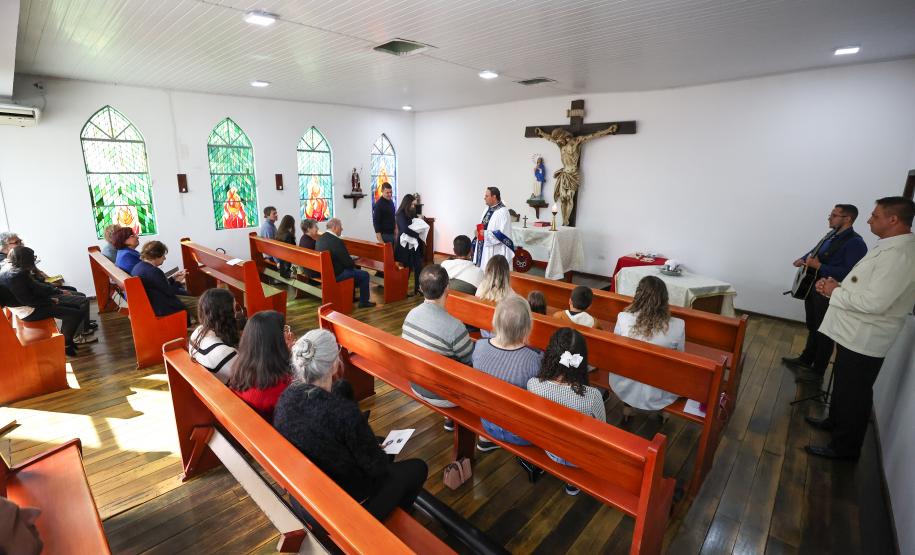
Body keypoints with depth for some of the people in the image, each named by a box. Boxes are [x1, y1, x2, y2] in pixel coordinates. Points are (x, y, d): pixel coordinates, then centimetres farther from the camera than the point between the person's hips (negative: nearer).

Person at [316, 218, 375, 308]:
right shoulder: (337, 241, -26)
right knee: (364, 274, 2)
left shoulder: (320, 238, 2)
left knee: (354, 269, 30)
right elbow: (348, 262, -21)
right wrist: (354, 264, 3)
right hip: (335, 274, -9)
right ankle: (364, 302, 13)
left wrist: (351, 263, 10)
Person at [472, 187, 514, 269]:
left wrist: (485, 234, -19)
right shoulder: (487, 209, 11)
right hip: (484, 247, 8)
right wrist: (478, 231, 2)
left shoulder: (503, 212, -14)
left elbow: (503, 233, -19)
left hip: (495, 251, -8)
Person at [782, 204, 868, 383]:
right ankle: (806, 359, 37)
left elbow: (850, 273, -27)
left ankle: (817, 372, 15)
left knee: (824, 333, 3)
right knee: (812, 327, 21)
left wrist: (818, 266, -26)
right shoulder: (832, 236, 10)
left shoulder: (855, 243, -18)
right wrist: (803, 259, 9)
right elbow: (816, 251, 28)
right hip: (813, 288, 9)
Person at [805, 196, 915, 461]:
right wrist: (837, 285, 0)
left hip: (864, 339, -9)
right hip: (853, 332, 9)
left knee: (854, 394, 6)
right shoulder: (889, 248, 9)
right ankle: (835, 421, 44)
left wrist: (835, 292, -16)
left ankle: (844, 446, 21)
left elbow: (874, 302, -29)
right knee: (842, 383, 25)